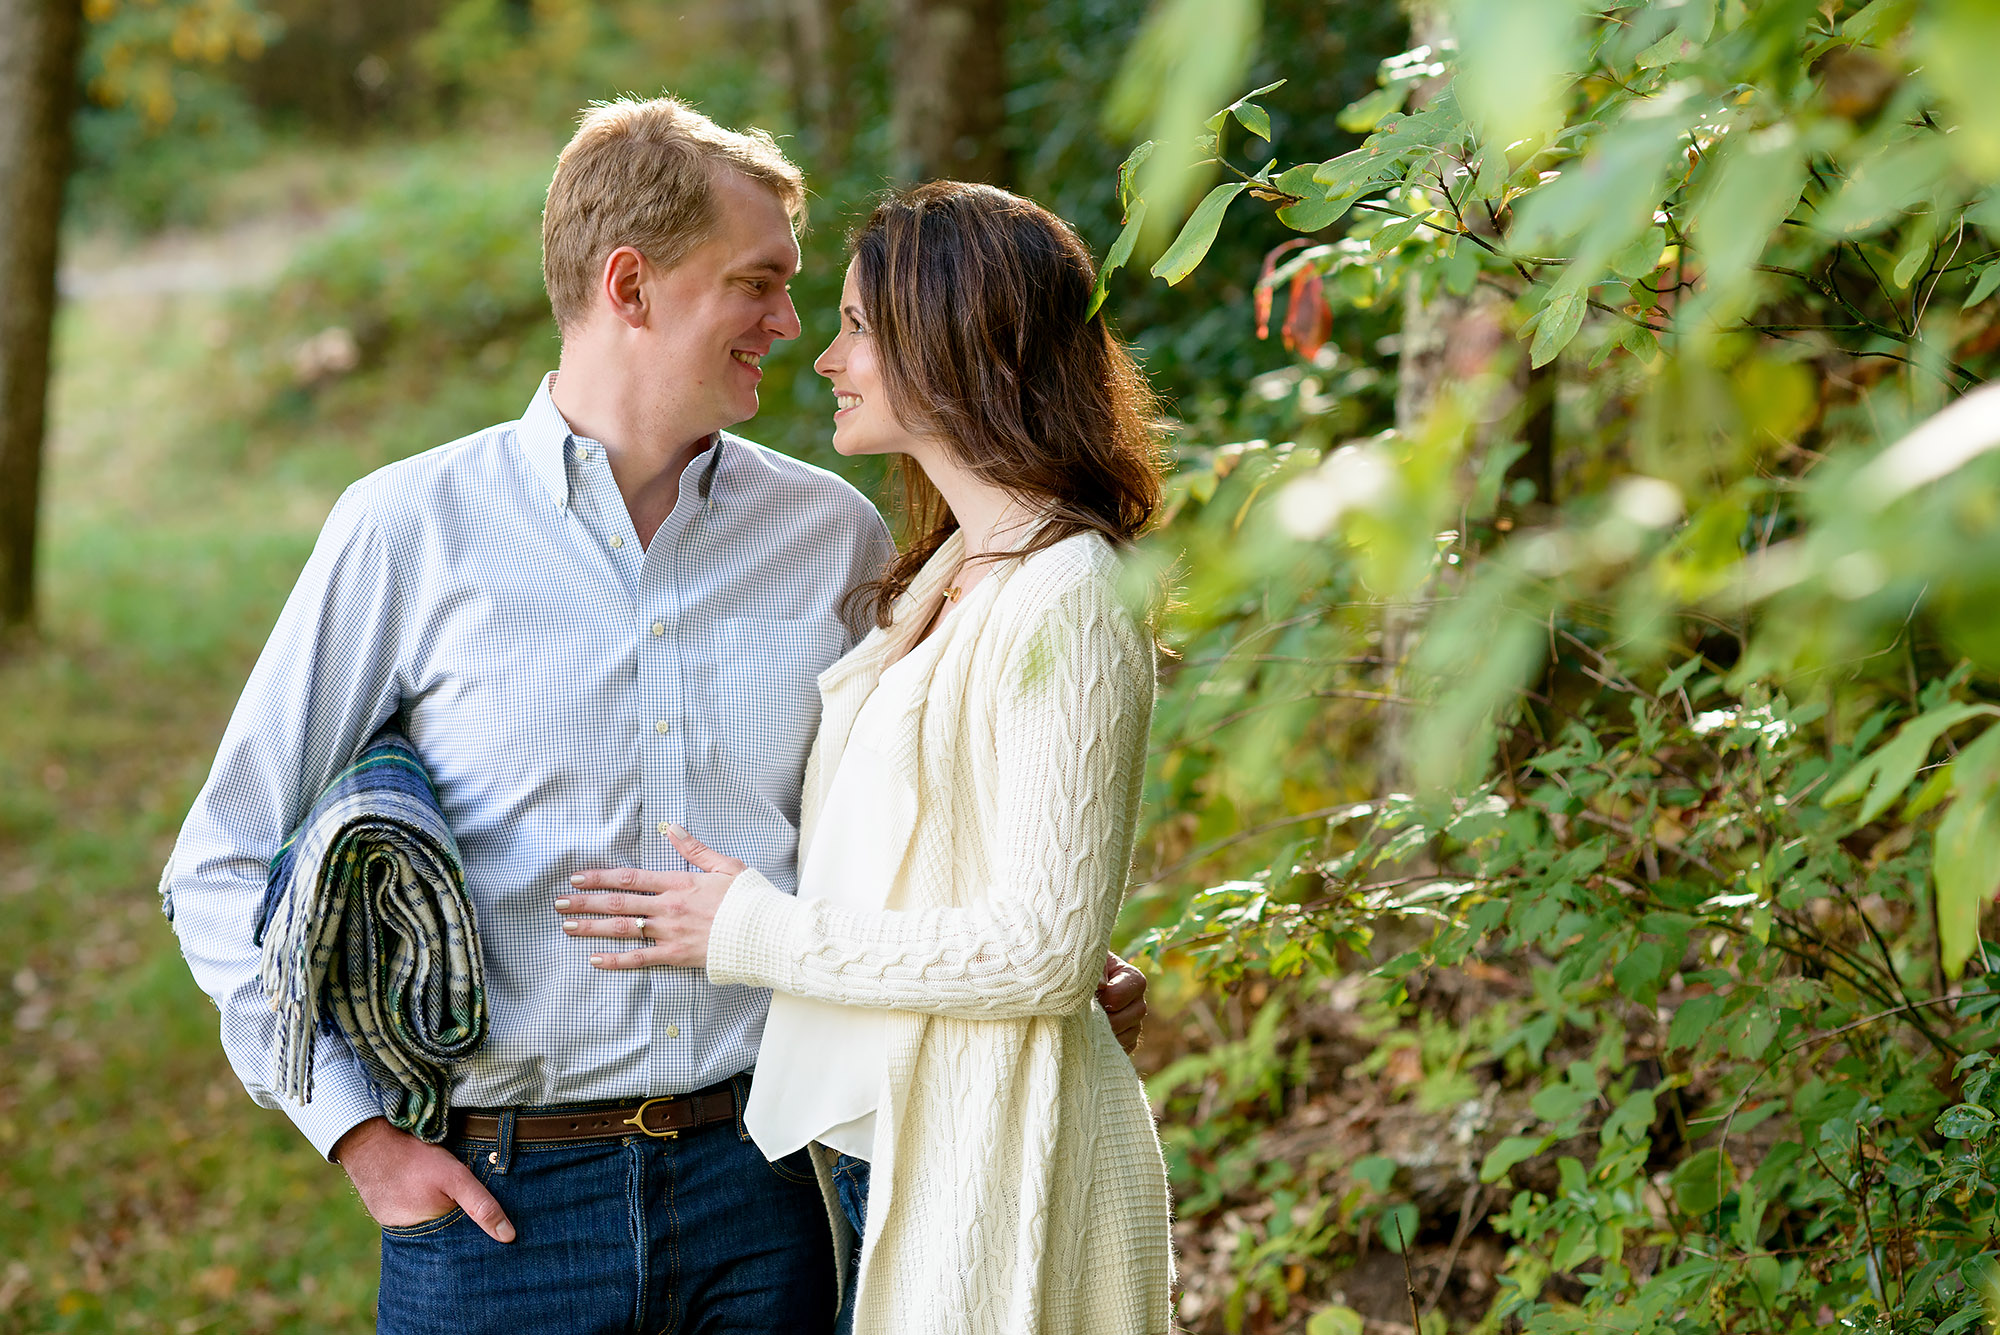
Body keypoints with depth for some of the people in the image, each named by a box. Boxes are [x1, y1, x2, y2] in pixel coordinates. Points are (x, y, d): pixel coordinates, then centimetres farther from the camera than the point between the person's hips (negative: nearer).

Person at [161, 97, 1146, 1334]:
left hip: (759, 1187, 2)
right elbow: (227, 869, 1)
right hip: (499, 1201, -2)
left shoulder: (839, 537, 5)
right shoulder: (413, 531, -3)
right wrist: (357, 1133, -5)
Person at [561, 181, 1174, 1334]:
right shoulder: (946, 576, 12)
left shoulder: (1065, 603, -17)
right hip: (875, 1145, 8)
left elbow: (1044, 951, -21)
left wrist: (755, 935, -15)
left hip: (986, 1171, -8)